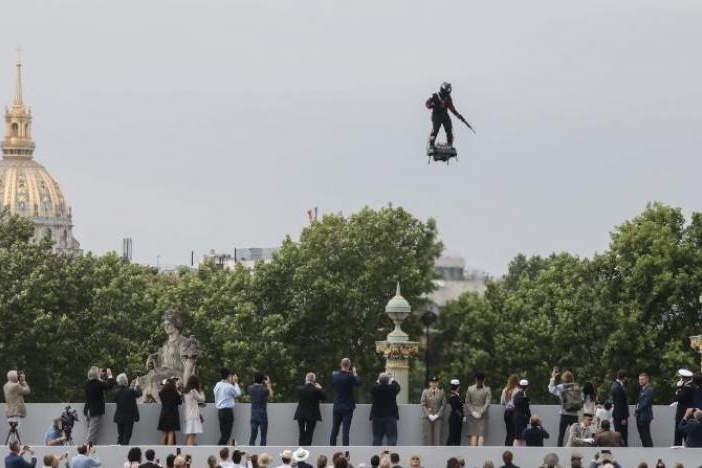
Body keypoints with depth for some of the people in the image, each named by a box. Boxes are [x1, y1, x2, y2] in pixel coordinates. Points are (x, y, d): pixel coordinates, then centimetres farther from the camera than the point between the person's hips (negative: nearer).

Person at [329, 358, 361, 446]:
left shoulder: (334, 375, -2)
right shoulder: (350, 376, -14)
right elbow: (358, 383, 1)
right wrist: (355, 373, 12)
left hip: (336, 407, 4)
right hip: (347, 408, -4)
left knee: (334, 430, 11)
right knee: (345, 431, -4)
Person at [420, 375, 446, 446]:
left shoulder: (441, 392, 8)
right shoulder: (425, 392, 7)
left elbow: (443, 405, 2)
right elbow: (423, 405, 1)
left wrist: (437, 415, -8)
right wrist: (429, 415, -10)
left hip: (438, 418, 0)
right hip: (427, 418, 0)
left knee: (438, 436, -4)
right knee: (427, 436, -2)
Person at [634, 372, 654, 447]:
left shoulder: (649, 390, -12)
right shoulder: (642, 390, 17)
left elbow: (645, 404, -17)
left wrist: (636, 411, -9)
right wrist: (637, 410, 3)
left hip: (645, 416, -9)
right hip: (640, 417, 9)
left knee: (646, 436, -8)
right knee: (642, 436, 11)